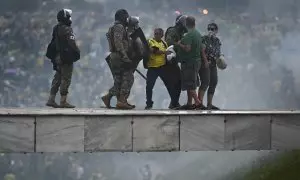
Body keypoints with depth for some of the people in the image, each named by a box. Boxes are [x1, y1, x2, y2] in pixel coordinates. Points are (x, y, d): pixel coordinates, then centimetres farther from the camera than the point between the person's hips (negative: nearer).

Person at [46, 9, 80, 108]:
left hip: (58, 58, 9)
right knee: (66, 79, -5)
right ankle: (63, 101, -4)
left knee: (58, 78, 12)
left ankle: (51, 99, 11)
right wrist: (77, 52, -7)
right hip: (66, 58, -9)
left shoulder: (56, 29, 13)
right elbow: (72, 43, -19)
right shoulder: (66, 30, -15)